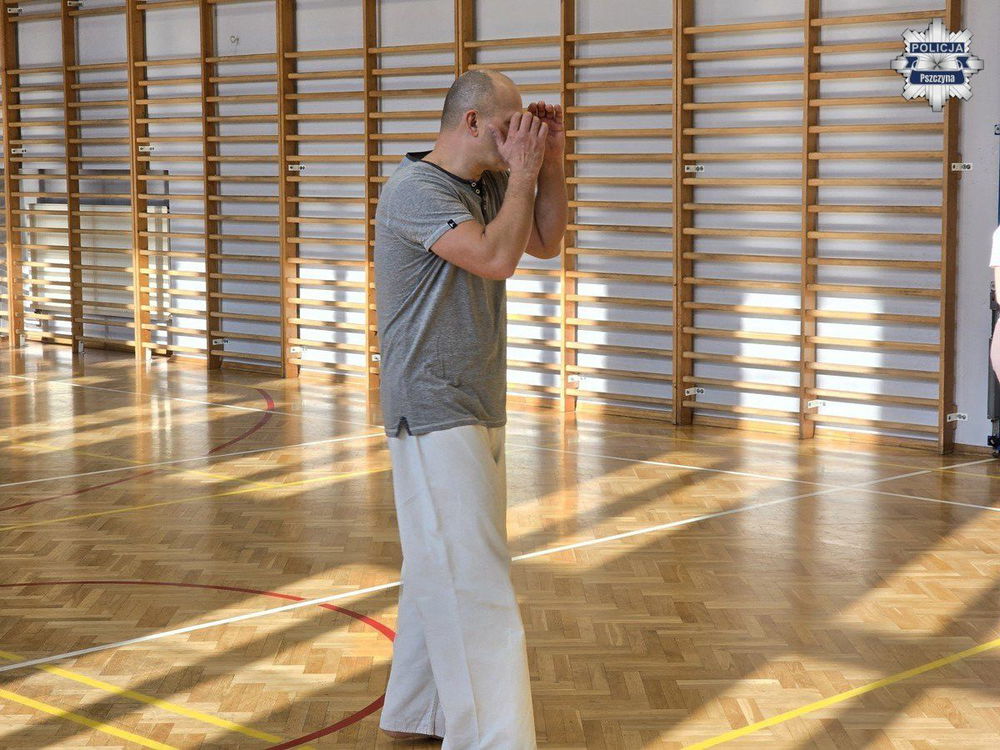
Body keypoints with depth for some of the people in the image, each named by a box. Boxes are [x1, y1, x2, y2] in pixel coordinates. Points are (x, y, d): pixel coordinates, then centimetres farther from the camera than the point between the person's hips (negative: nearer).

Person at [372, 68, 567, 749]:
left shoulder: (486, 187, 11)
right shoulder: (416, 191, -15)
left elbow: (545, 243, 19)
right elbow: (497, 258, -26)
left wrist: (551, 162, 7)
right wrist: (524, 172, -14)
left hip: (478, 411, 9)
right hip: (434, 414, -9)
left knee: (442, 572, 15)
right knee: (473, 582, -12)